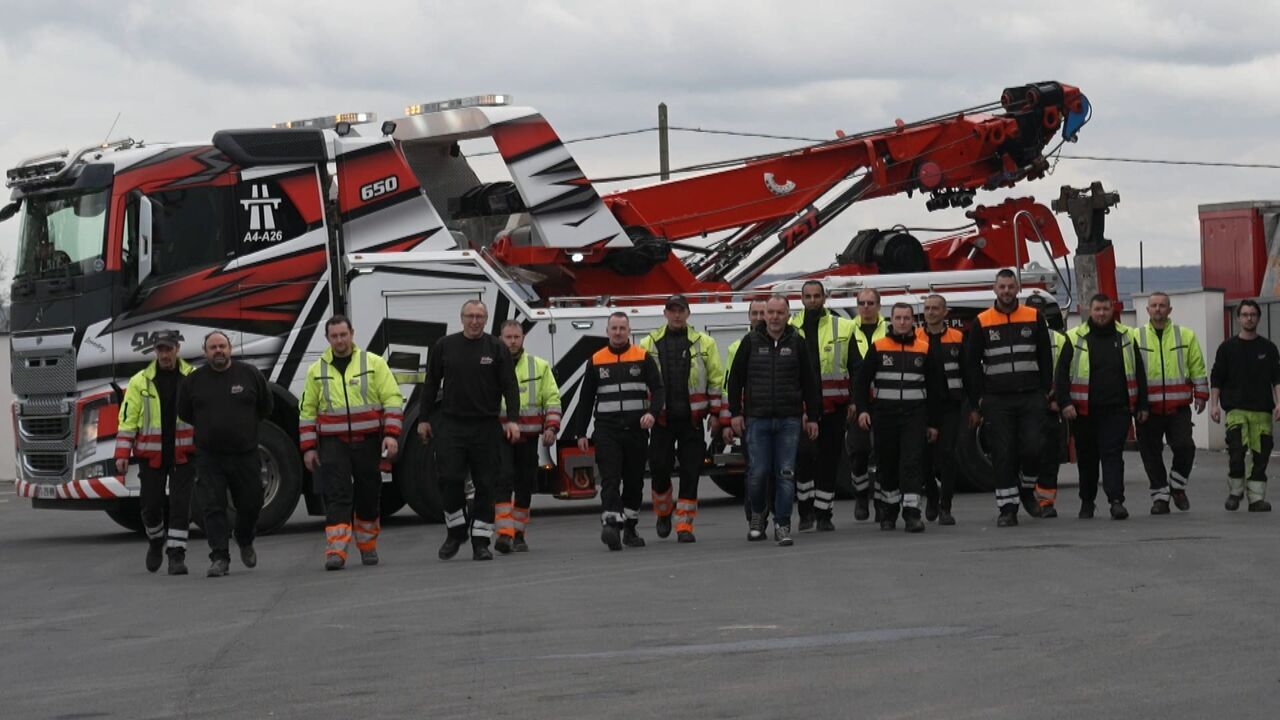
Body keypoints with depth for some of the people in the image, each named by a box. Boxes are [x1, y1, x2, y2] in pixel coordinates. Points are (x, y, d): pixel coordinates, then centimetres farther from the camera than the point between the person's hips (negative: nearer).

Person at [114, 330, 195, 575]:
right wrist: (122, 454, -5)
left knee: (181, 505, -7)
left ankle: (176, 554, -3)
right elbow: (127, 419, 1)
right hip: (151, 456, 1)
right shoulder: (140, 382, 1)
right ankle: (155, 541, 31)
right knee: (151, 504, 5)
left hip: (183, 454, -1)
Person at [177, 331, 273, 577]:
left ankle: (245, 543, 36)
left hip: (245, 454, 1)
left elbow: (266, 407, 13)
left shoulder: (250, 374, 1)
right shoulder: (193, 381, 1)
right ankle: (220, 559, -7)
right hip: (209, 457, -1)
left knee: (250, 503, 8)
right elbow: (184, 414, 14)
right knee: (213, 507, -7)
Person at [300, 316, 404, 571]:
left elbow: (393, 399, -1)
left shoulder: (374, 363, 1)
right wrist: (308, 448, 5)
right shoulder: (316, 370, 7)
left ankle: (368, 547, 25)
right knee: (337, 497, -10)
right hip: (333, 444, 0)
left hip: (367, 443, 0)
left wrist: (391, 434, -12)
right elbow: (307, 411, 11)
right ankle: (335, 552, -17)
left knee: (369, 495, 9)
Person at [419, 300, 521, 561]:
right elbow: (431, 384, 13)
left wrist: (512, 419, -11)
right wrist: (424, 419, 11)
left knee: (485, 484, 0)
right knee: (450, 478, -10)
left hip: (486, 426, 0)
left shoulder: (497, 349, 3)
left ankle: (481, 541, 6)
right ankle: (456, 530, 9)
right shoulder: (444, 346, 7)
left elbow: (510, 386, 0)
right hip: (451, 425, 1)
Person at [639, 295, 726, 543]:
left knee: (690, 473, -2)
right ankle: (663, 512, 25)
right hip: (662, 418, 0)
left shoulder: (704, 343, 5)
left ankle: (684, 525, 2)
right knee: (659, 468, -1)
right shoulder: (649, 344, 6)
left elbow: (717, 380, 7)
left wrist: (715, 414, 2)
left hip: (692, 419, 0)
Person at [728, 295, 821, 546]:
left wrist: (813, 417, 6)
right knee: (758, 473, -3)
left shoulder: (797, 343, 6)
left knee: (785, 475, -3)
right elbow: (735, 378, 8)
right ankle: (757, 514, 21)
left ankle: (782, 525, 2)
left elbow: (810, 382, 9)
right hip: (757, 419, -1)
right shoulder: (751, 342, 5)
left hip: (788, 421, 1)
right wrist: (735, 413, 2)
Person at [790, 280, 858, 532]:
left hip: (833, 406, 1)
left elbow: (856, 367, 8)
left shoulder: (843, 328, 7)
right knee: (803, 455, -12)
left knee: (828, 459, 4)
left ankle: (823, 514, 12)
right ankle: (806, 510, 0)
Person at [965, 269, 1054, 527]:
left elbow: (1045, 358, 10)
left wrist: (1045, 394, 3)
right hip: (996, 401, -1)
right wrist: (975, 405, 1)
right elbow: (972, 365, 4)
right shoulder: (982, 323, 3)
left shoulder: (1034, 318, 6)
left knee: (1031, 448, -7)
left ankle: (1027, 490, 19)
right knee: (1003, 455, -2)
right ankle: (1007, 508, 3)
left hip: (1030, 398, 1)